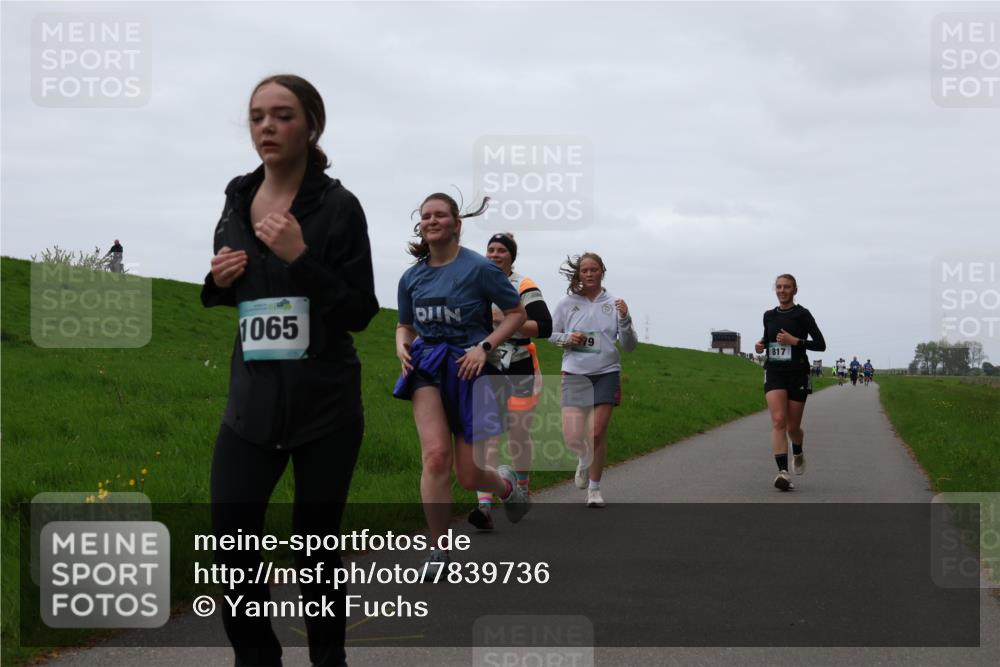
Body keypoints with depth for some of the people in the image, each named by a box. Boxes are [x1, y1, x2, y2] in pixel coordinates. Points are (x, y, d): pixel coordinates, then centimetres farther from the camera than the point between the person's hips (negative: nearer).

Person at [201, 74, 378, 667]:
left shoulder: (337, 207, -8)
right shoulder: (237, 199, 7)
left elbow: (361, 313, -10)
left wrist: (301, 257, -21)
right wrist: (219, 280, -2)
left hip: (325, 404, -4)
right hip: (252, 400, 4)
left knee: (317, 546, 5)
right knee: (230, 542, -2)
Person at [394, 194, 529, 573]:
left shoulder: (479, 269, -7)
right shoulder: (412, 277, 6)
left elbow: (516, 313, 0)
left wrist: (485, 347, -13)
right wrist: (401, 345, -3)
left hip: (469, 368, -2)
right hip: (427, 367, 2)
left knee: (468, 476, 1)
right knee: (436, 455, -22)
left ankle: (506, 484, 41)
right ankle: (439, 552, -10)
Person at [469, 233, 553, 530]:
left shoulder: (525, 288, -5)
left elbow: (544, 328, -15)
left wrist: (506, 320, -23)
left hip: (519, 372, -3)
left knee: (519, 435, 8)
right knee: (486, 436, -10)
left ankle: (523, 492, 32)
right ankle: (484, 506, -18)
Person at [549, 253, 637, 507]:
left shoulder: (613, 304, 3)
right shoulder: (567, 304, 4)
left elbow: (629, 345, 3)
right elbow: (552, 334, 14)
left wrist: (625, 319, -14)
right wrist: (567, 339, -7)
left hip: (606, 373, 0)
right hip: (575, 373, 0)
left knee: (597, 434, -3)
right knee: (572, 437, -7)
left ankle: (594, 488, 13)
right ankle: (585, 458, 29)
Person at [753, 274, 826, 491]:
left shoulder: (802, 314, -4)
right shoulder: (769, 316, 10)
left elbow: (821, 344, -6)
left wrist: (795, 341, -17)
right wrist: (761, 345, 4)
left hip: (797, 374, -2)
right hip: (774, 373, 2)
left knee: (793, 426, 6)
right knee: (778, 420, -17)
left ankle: (798, 453, 41)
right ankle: (783, 472, -25)